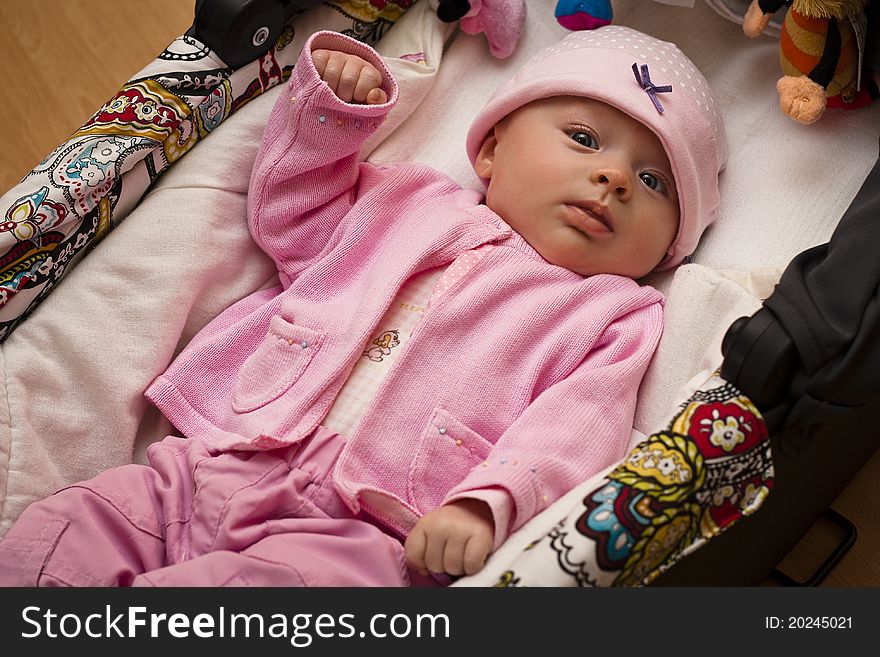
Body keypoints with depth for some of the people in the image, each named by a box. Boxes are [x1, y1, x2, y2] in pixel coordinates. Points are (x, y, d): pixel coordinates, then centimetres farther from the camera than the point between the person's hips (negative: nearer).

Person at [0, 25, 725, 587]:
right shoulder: (412, 204, 19)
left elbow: (572, 427, -7)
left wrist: (483, 503, -25)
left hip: (357, 533, -4)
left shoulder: (610, 317, 9)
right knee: (61, 535, -9)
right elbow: (285, 213, 25)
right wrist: (327, 106, 12)